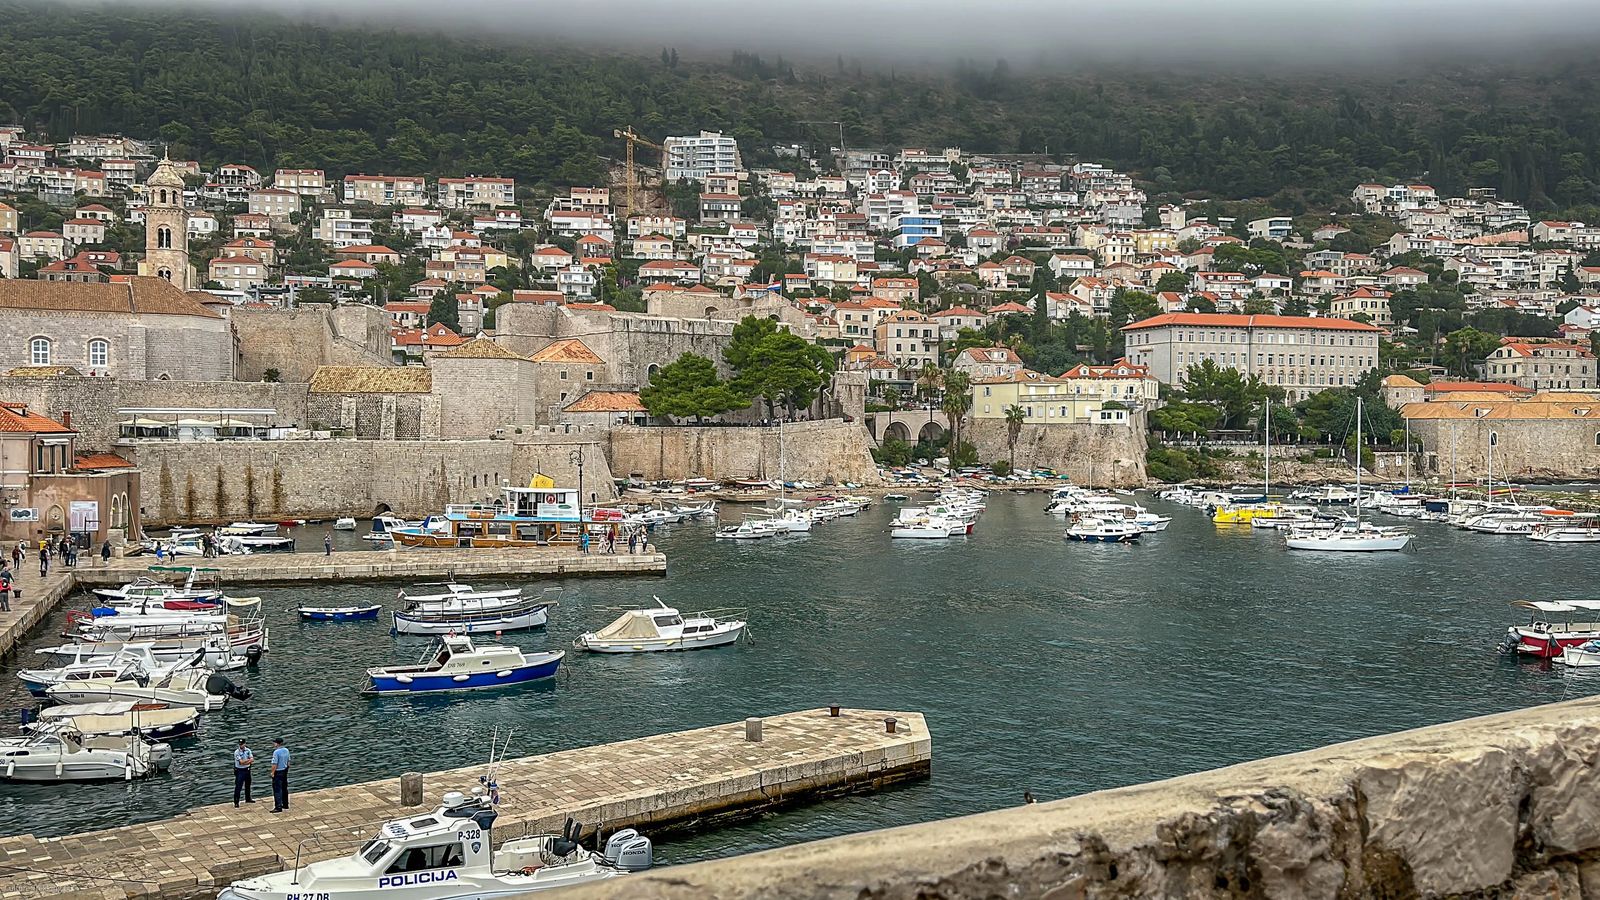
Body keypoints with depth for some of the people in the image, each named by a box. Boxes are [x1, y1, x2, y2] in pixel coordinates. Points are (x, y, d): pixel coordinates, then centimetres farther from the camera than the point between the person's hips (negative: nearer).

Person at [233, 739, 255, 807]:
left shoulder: (248, 750, 0)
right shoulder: (236, 752, -15)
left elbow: (252, 760, -8)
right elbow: (241, 762, -22)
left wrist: (245, 762, -24)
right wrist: (249, 760, -18)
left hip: (247, 770, 5)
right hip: (240, 771, -5)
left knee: (247, 785, 18)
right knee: (238, 787, -6)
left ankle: (248, 799, 33)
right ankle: (236, 802, -2)